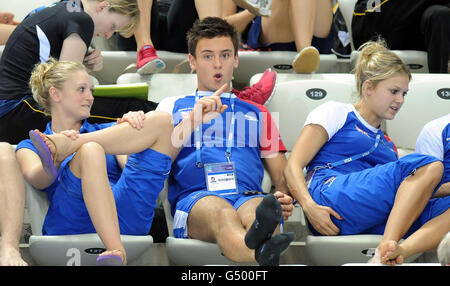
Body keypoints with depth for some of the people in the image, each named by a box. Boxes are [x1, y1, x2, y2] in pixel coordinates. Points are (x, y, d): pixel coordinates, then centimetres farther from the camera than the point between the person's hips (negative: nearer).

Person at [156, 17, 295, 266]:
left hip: (248, 196, 2)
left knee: (256, 211, -41)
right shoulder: (171, 107, 30)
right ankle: (260, 255, -79)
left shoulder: (257, 114, 36)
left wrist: (285, 198, 5)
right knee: (220, 213, -43)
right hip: (194, 198, -2)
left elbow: (282, 175, 30)